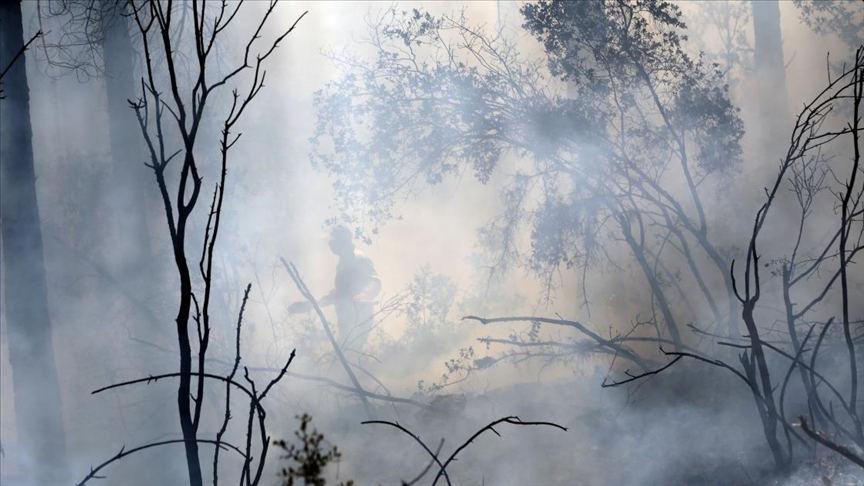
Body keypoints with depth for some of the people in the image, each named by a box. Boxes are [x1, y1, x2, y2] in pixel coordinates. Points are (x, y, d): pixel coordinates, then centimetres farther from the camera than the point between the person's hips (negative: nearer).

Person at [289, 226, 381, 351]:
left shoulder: (360, 259, -9)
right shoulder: (344, 263, 20)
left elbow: (374, 282, -24)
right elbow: (339, 293, 29)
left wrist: (362, 296, -43)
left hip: (359, 320, -9)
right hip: (347, 320, 9)